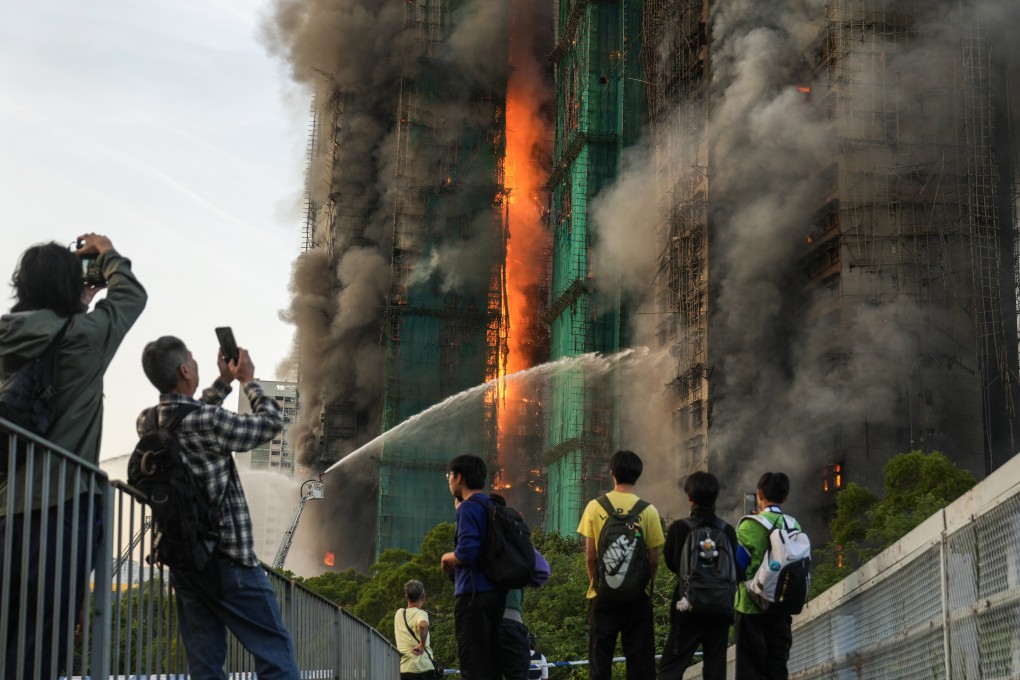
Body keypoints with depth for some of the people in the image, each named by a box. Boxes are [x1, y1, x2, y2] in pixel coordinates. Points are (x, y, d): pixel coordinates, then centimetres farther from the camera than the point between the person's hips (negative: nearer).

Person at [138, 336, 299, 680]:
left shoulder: (147, 422, 4)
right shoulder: (205, 420, -17)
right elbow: (272, 421, -5)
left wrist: (224, 380, 24)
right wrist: (247, 380, 9)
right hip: (228, 559, -7)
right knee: (275, 652, -3)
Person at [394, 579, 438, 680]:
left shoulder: (398, 614, 14)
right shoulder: (421, 613, -6)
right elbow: (423, 625, -30)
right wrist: (422, 645, -20)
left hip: (404, 668, 5)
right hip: (423, 667, -5)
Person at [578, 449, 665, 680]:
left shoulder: (595, 507, -5)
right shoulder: (648, 511, -6)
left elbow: (590, 556, -4)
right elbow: (653, 560, -3)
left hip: (603, 594, 0)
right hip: (638, 595, 0)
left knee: (600, 658, 7)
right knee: (639, 659, 6)